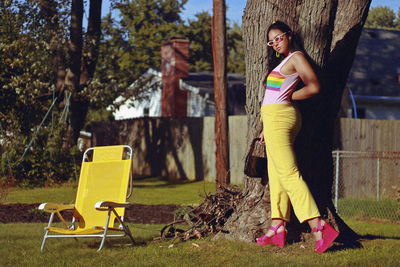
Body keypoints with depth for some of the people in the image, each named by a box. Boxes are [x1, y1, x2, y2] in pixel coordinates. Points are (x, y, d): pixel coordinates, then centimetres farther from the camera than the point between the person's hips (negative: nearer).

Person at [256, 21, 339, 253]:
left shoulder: (296, 57, -6)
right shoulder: (283, 61, 22)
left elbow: (313, 87, -18)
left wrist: (288, 97, -4)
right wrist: (267, 128, 20)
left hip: (279, 118, -10)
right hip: (275, 119, 10)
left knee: (288, 173, -16)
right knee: (276, 174, 7)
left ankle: (318, 227, -23)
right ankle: (277, 228, 7)